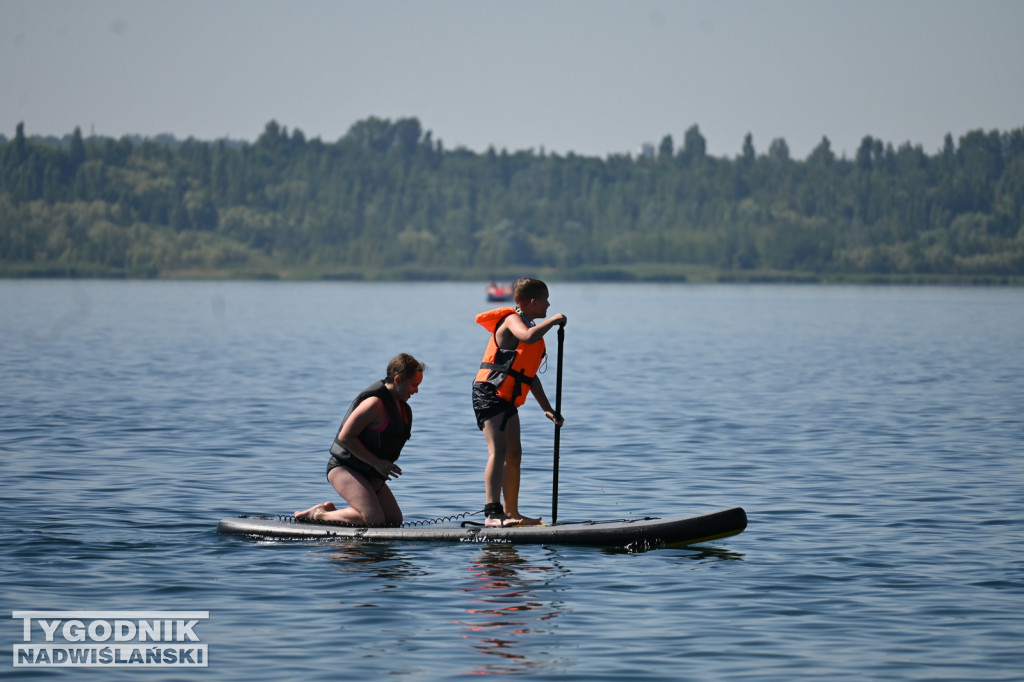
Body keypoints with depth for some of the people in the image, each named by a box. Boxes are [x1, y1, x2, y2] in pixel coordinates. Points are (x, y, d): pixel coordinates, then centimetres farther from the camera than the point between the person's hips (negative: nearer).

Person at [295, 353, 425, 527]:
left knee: (395, 520, 3)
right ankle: (319, 515, -8)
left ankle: (331, 512, 11)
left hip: (369, 474, 10)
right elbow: (345, 436, -22)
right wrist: (377, 463, -21)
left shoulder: (403, 407, 11)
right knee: (374, 519, -25)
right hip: (344, 468, -10)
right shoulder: (375, 402, -19)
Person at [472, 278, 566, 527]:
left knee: (514, 455, 15)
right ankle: (492, 513, -32)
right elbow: (528, 337, -34)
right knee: (498, 451, -21)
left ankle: (511, 513, 25)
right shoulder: (513, 320, -8)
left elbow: (530, 376, 27)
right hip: (490, 393, -10)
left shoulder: (530, 326, 22)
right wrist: (553, 320, -19)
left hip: (508, 400, 10)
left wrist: (547, 409, 25)